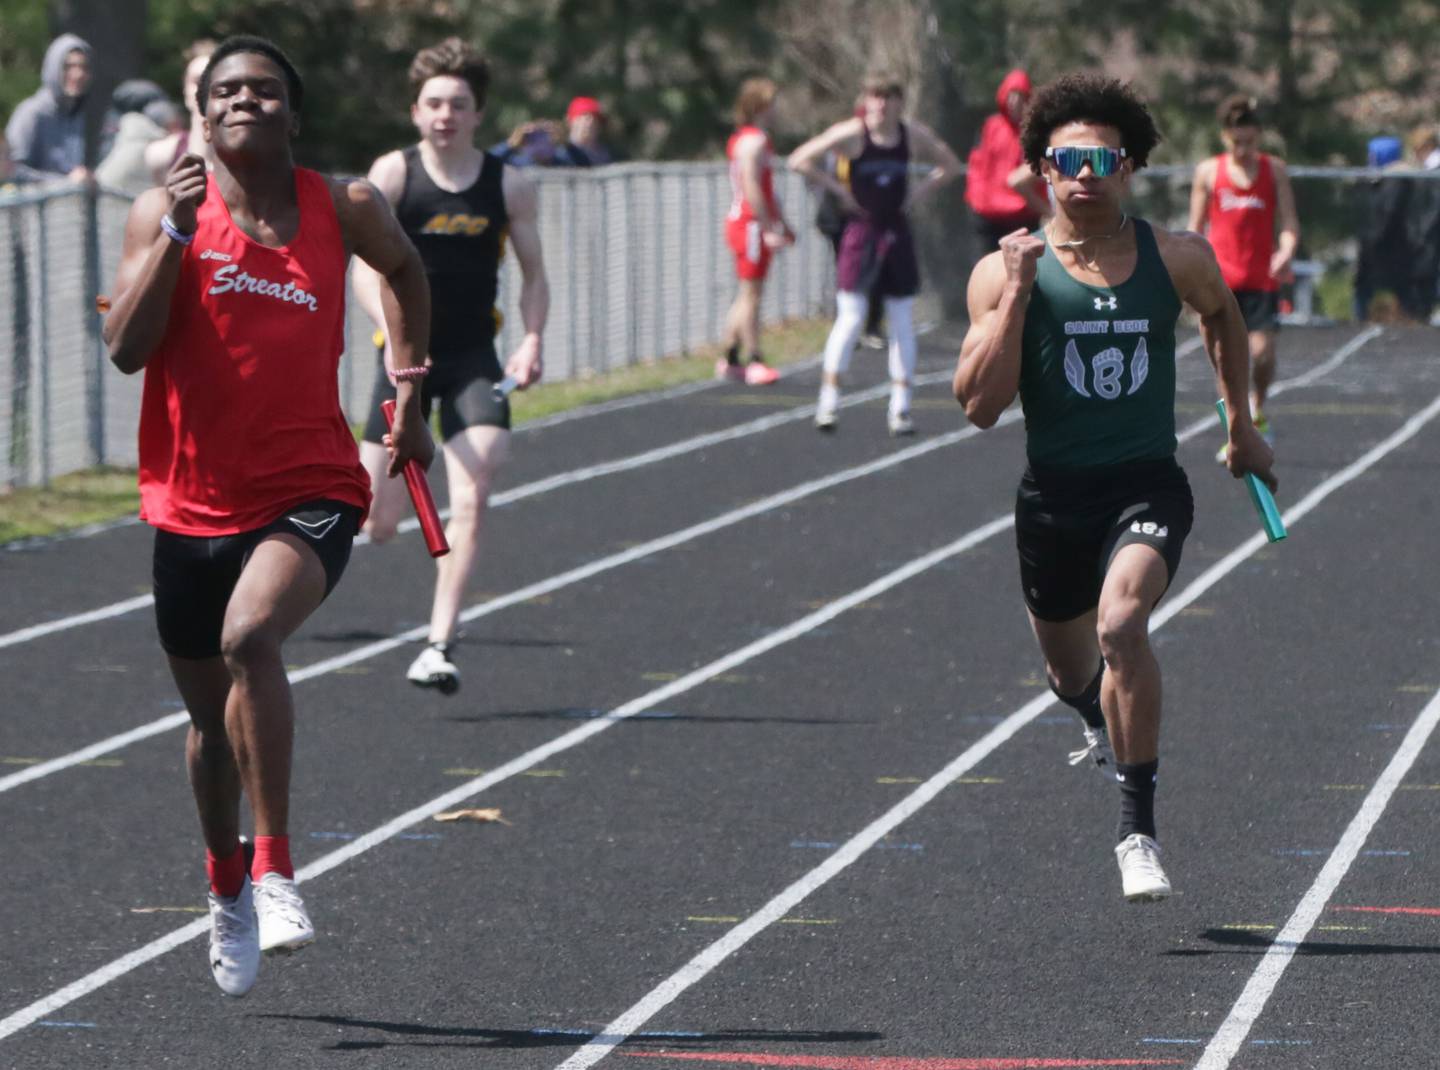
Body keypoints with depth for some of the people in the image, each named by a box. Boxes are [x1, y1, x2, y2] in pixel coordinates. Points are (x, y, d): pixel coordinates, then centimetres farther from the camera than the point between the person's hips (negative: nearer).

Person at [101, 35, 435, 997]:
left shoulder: (344, 211, 1)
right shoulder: (167, 211, -3)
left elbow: (405, 269, 24)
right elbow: (127, 349, -14)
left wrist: (409, 396, 24)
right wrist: (176, 234, -22)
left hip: (310, 492, -2)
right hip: (193, 502, 2)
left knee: (251, 636, -32)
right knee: (212, 718, 15)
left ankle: (274, 870, -27)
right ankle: (227, 891, 41)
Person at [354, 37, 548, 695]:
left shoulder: (509, 186, 0)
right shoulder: (393, 174, -5)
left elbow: (534, 275, 8)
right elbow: (364, 267, -13)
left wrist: (532, 341, -10)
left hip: (474, 359, 1)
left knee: (472, 497, -19)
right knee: (379, 526, 1)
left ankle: (440, 645, -16)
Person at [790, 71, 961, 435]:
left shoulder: (914, 136, 2)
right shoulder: (852, 134, -8)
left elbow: (950, 165, 17)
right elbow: (800, 160, -9)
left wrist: (921, 190, 3)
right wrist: (838, 189, -10)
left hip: (896, 231, 4)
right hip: (861, 228, -4)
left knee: (903, 323, 5)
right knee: (850, 318, -9)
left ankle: (900, 405, 10)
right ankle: (828, 400, -3)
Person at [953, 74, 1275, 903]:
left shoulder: (1178, 261, -3)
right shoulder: (1005, 272, -7)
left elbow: (1225, 317, 21)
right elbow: (980, 404, -15)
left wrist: (1242, 424, 25)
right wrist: (1016, 294, -21)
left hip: (1148, 485, -2)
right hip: (1054, 493, 2)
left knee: (1122, 623, -30)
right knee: (1069, 666, 20)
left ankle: (1140, 830, -23)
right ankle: (1106, 729, 61)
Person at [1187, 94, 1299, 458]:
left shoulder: (1275, 170, 4)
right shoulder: (1208, 172, 5)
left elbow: (1289, 223, 1)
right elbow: (1196, 228, 10)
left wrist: (1286, 252, -20)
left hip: (1262, 278, 0)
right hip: (1221, 277, 0)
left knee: (1262, 352, -9)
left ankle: (1258, 408, 20)